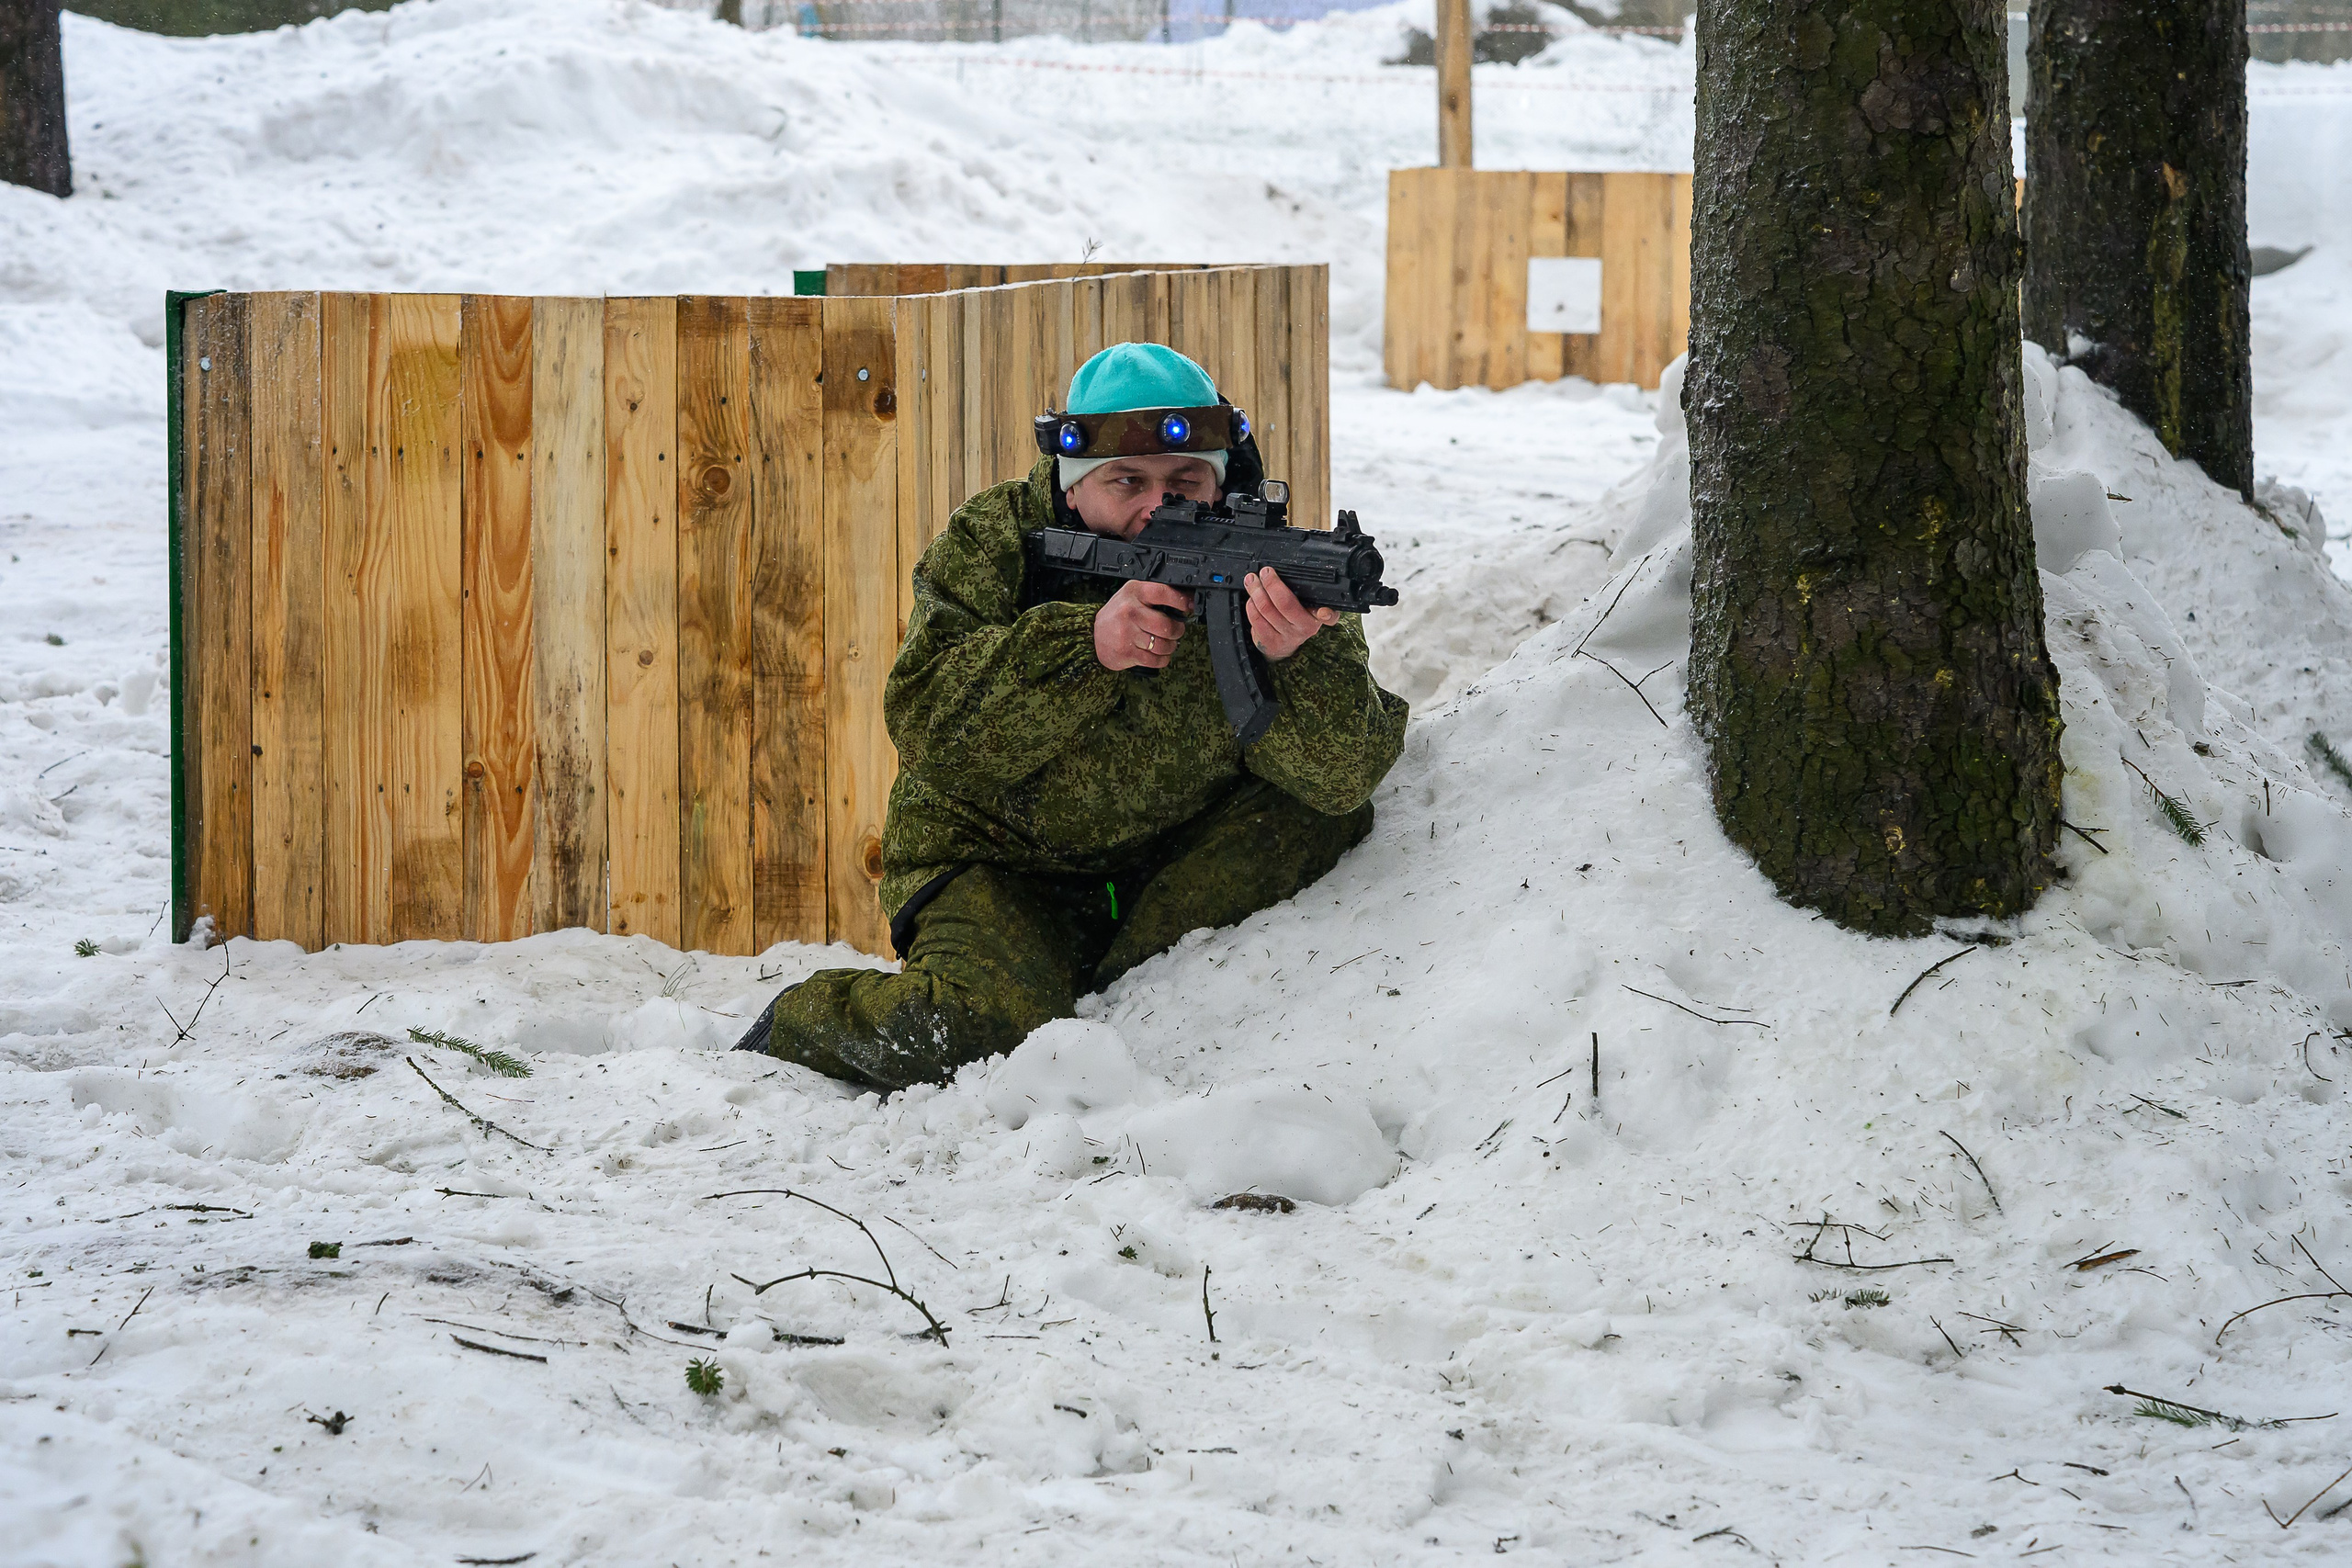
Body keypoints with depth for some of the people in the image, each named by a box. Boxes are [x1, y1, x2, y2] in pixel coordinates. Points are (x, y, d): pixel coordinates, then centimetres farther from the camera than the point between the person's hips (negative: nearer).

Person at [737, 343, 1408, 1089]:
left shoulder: (1262, 570, -12)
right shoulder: (990, 543, -12)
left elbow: (1343, 773, -23)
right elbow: (929, 727, -24)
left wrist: (1300, 659, -46)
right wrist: (1087, 644, -38)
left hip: (1173, 866, 3)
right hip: (996, 862, -2)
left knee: (1332, 819, -19)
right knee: (977, 1026, -30)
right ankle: (793, 1026, 2)